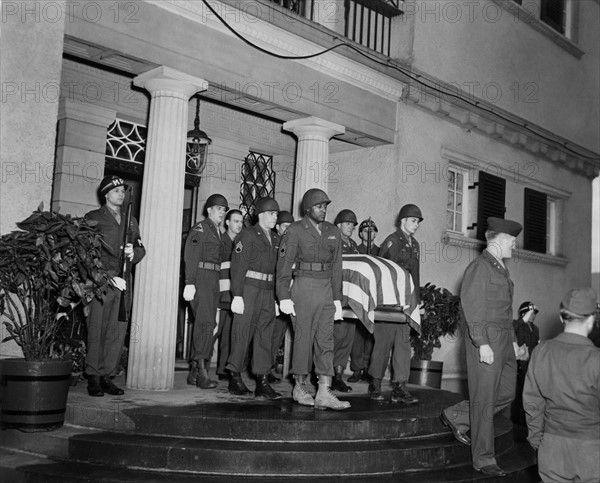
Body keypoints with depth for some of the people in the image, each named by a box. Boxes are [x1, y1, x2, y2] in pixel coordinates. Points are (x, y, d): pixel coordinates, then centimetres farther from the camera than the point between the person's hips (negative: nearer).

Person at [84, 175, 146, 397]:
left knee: (118, 332, 1)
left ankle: (106, 376, 7)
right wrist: (109, 276, -14)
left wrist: (133, 253, -3)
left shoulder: (131, 221, 21)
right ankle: (93, 377, 1)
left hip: (123, 283, 5)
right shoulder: (93, 218, 4)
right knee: (97, 331, -5)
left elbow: (141, 249, 21)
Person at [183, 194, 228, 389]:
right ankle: (201, 371, -19)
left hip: (214, 280, 8)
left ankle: (194, 372, 12)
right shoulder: (200, 228, -3)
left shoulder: (218, 232, 21)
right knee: (205, 322, -16)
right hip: (200, 278, -8)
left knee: (208, 324, 7)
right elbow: (190, 257, -11)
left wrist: (217, 282, 12)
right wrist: (190, 283, -19)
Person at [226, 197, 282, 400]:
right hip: (249, 289, -6)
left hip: (268, 291, 6)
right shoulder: (247, 235, -5)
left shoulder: (276, 239, 15)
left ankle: (262, 381, 7)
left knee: (265, 335, 4)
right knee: (243, 332, -1)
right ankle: (235, 378, 11)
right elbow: (238, 267, -9)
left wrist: (277, 297, 13)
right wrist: (237, 296, -15)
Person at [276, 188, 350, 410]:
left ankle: (324, 394, -4)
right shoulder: (295, 230, -2)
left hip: (326, 291, 4)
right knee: (303, 338, 2)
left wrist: (337, 299, 10)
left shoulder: (333, 233, 12)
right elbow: (284, 265, -4)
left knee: (326, 341, -2)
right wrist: (284, 297, -10)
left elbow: (336, 267, 13)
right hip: (303, 289, -4)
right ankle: (300, 388, 17)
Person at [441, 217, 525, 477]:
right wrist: (482, 343, -21)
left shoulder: (501, 268, 18)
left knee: (506, 393, 11)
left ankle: (456, 416, 24)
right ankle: (484, 459, 8)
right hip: (486, 340, -9)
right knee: (484, 400, -2)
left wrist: (513, 339, 18)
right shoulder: (480, 266, -10)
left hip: (504, 340, 9)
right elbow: (471, 306, -16)